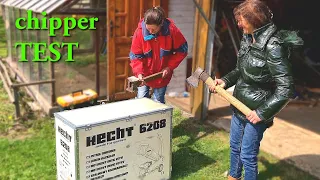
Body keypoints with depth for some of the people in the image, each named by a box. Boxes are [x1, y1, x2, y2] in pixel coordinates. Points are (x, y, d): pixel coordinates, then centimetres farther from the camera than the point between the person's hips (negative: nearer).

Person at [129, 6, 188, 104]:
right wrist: (138, 73, -27)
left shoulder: (171, 30, -20)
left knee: (158, 102, 7)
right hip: (144, 74, 1)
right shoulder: (140, 31, -19)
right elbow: (135, 55, -13)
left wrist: (170, 67, -14)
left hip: (162, 75, 0)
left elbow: (182, 50, -8)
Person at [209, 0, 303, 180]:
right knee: (235, 146, 25)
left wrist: (262, 113, -21)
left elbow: (286, 89, -25)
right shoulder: (248, 39, 2)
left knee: (247, 155, 7)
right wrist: (225, 81, 1)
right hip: (239, 106, 9)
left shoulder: (273, 46, -24)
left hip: (255, 112, -8)